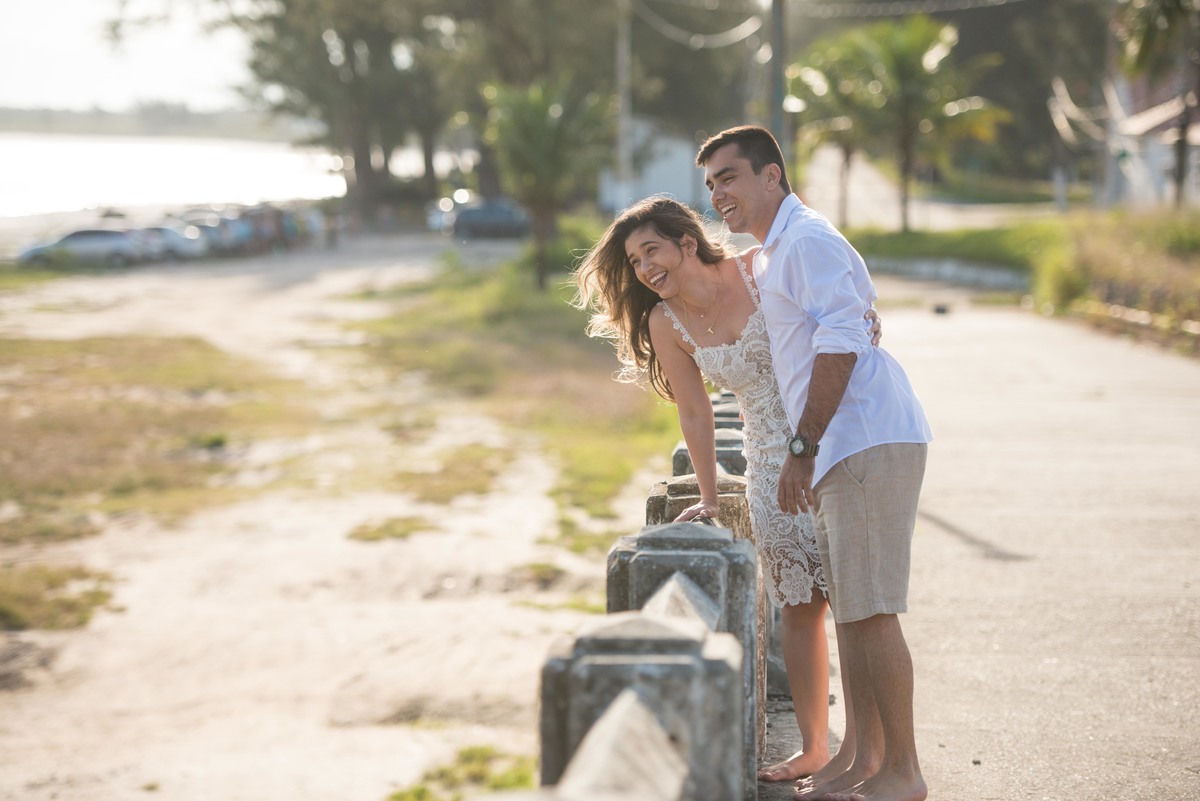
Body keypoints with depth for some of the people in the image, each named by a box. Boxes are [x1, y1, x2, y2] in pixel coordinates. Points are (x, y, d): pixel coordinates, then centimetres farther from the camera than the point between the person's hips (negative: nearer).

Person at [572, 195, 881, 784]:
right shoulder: (666, 323, 0)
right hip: (772, 463, 3)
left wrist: (861, 317, -18)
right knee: (799, 604, 4)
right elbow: (694, 414, 9)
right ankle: (814, 749, 14)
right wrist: (708, 499, 14)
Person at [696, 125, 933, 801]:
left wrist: (802, 447, -19)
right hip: (846, 448, 11)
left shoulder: (806, 239, -10)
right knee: (849, 608, 13)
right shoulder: (771, 254, 22)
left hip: (870, 441, -11)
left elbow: (839, 345, -19)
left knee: (870, 610, -9)